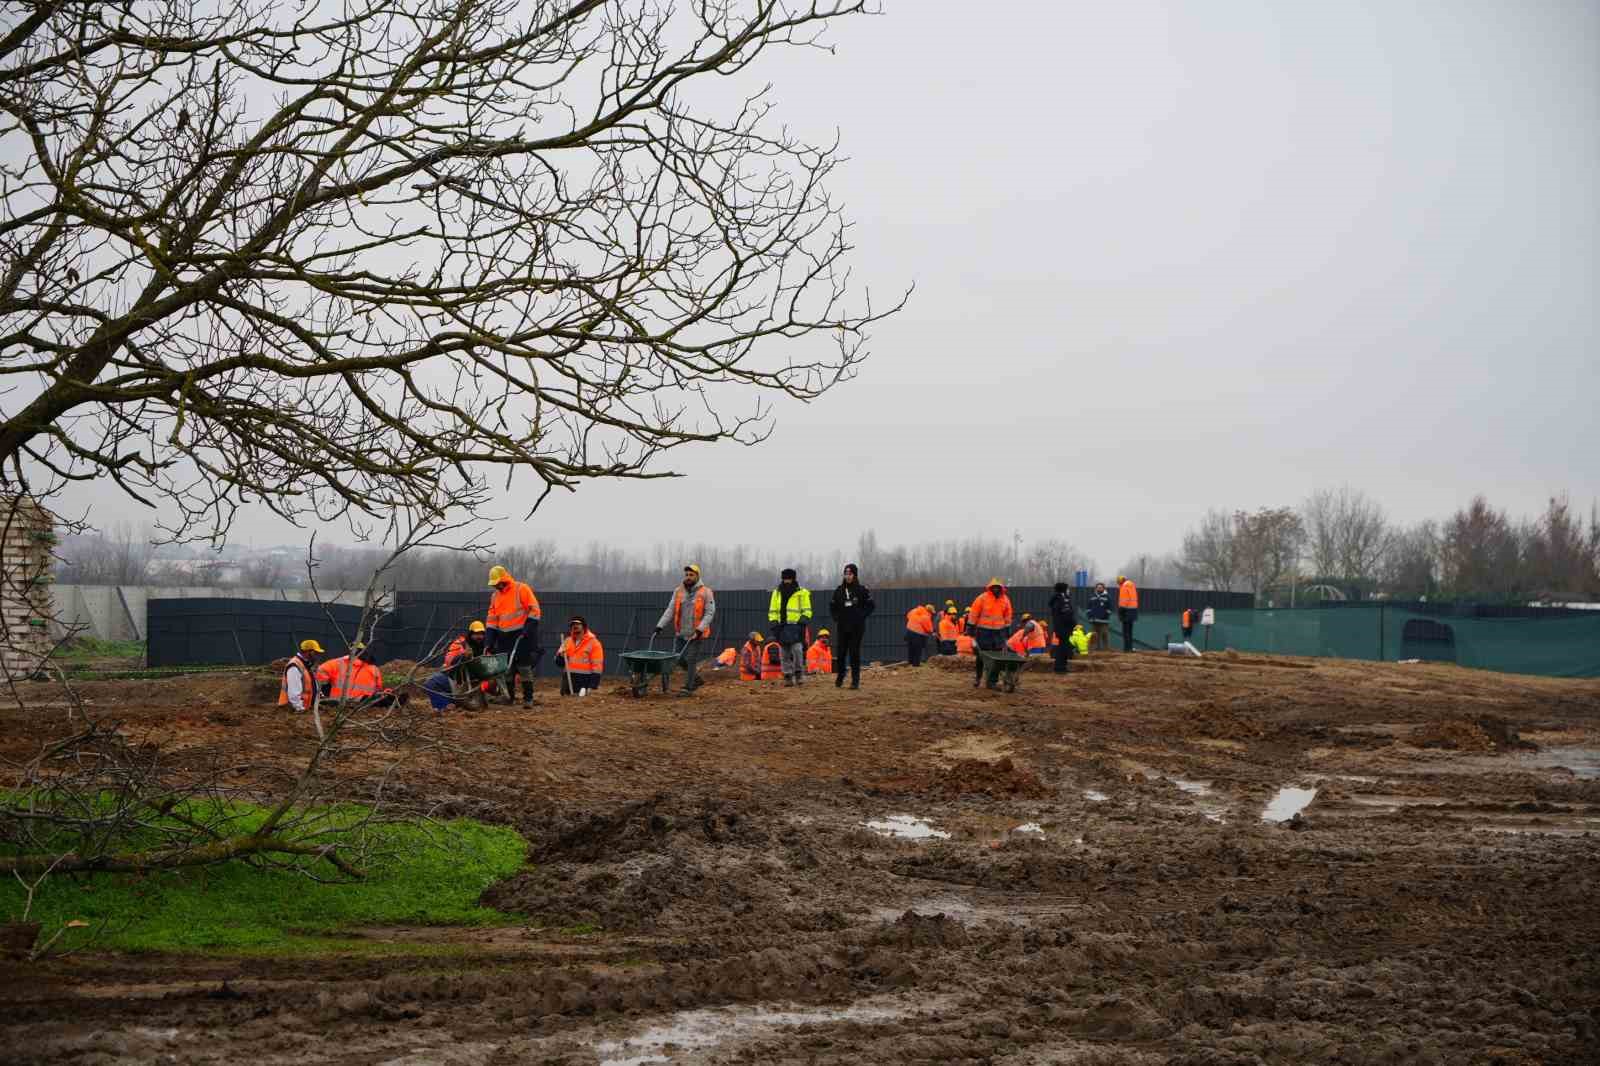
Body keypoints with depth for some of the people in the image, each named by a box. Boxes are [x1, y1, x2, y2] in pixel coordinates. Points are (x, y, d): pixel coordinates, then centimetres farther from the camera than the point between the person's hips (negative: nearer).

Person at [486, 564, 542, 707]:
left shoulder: (521, 589, -6)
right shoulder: (495, 596, 13)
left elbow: (534, 609, -10)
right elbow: (491, 619, 14)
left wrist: (529, 627, -18)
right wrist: (491, 641, 7)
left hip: (522, 634, -6)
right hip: (504, 637, 6)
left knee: (524, 667, -7)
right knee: (507, 668, 4)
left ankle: (528, 698, -4)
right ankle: (509, 696, 12)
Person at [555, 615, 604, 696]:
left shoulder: (593, 642, -5)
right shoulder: (567, 641, 13)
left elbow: (597, 666, -9)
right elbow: (559, 661, 16)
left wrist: (592, 686, -15)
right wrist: (561, 655, -9)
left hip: (584, 680, -5)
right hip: (568, 679, 5)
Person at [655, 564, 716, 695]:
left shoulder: (705, 593, -6)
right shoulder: (678, 591, 5)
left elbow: (710, 613, -10)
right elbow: (670, 611, 3)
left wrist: (700, 629, -22)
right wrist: (660, 626, -8)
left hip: (697, 634, -5)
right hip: (680, 634, 5)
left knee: (691, 660, -5)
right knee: (679, 659, 7)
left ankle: (687, 687, 4)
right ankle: (696, 679, 27)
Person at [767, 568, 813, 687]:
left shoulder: (802, 593, 5)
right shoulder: (777, 593, 15)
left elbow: (807, 611, 6)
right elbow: (772, 611, 18)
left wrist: (803, 620, -9)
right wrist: (774, 623, 4)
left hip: (795, 627, -3)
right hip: (782, 627, 3)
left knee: (797, 649, -18)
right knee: (785, 654, 3)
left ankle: (799, 672, -4)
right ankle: (788, 676, 8)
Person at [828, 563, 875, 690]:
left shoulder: (862, 590, -2)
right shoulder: (839, 590, 7)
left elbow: (871, 606, 3)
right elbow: (832, 606, 19)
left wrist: (862, 616, -6)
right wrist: (836, 618, 7)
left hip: (857, 627, -3)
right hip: (842, 627, 3)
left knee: (854, 653, -3)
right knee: (841, 652, 1)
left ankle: (855, 680, 1)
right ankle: (839, 678, 18)